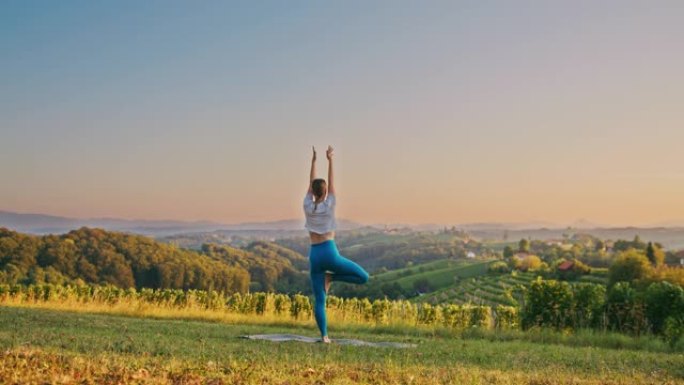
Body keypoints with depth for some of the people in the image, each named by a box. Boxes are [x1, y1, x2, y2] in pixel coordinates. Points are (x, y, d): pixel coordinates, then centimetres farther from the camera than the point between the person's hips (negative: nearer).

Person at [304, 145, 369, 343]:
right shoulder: (329, 205, -4)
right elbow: (332, 182, 3)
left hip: (314, 255, 4)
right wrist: (330, 160, 5)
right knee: (363, 277, 7)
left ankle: (324, 335, -3)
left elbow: (311, 183, 13)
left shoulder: (308, 206, 3)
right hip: (329, 253, -4)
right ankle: (330, 277, -3)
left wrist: (313, 160, 16)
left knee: (319, 299, 4)